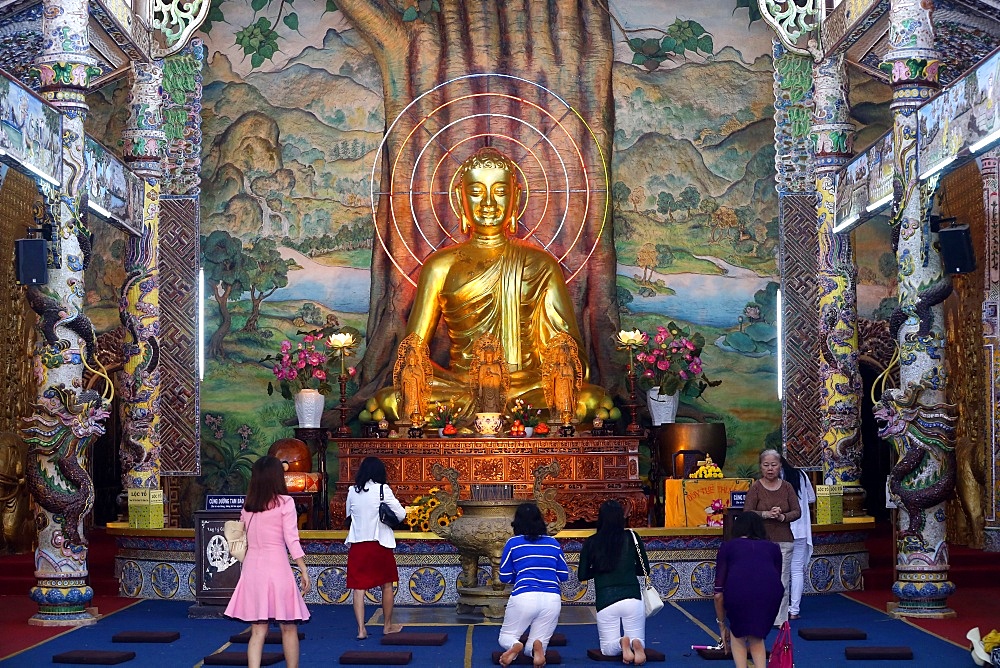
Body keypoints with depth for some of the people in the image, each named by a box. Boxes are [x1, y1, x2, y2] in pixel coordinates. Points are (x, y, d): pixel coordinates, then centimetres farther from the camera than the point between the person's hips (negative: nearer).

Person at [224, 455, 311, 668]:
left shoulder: (247, 506, 9)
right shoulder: (284, 502, -4)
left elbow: (244, 541, 10)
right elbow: (292, 540, -7)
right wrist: (304, 571, -3)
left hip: (252, 567, 4)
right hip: (277, 566, -4)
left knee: (258, 630, 4)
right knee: (288, 628, 9)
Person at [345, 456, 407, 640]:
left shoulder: (352, 491, 2)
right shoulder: (382, 490, -9)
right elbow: (401, 515, -8)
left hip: (356, 544, 2)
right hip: (379, 543, -2)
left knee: (358, 587, 3)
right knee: (387, 585, 14)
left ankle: (361, 629, -3)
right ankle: (387, 625, 23)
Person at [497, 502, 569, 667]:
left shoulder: (513, 543, 6)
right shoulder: (553, 543, 12)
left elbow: (504, 577, 9)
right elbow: (564, 576, 16)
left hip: (524, 597, -2)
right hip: (552, 598, 2)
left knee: (506, 637, 17)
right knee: (537, 644, 14)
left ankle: (515, 646, -20)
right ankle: (536, 647, -25)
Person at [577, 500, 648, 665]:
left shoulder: (591, 543, 1)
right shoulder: (631, 537, 2)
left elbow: (582, 576, 6)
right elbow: (644, 569, 11)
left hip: (605, 600, 0)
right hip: (632, 597, 0)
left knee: (607, 648, 15)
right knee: (638, 641, 16)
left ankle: (621, 644, -20)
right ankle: (635, 644, -21)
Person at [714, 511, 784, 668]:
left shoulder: (728, 546, 28)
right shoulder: (772, 547, 33)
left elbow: (719, 594, 24)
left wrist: (722, 626, 37)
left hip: (738, 589, -1)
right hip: (770, 590, 2)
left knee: (738, 635, 29)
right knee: (757, 637, 29)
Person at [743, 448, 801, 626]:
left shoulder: (786, 487, 5)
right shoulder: (756, 488, -3)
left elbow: (797, 511, 4)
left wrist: (783, 517, -15)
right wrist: (766, 514, -22)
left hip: (783, 540, 2)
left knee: (782, 582, 1)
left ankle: (780, 619, 9)